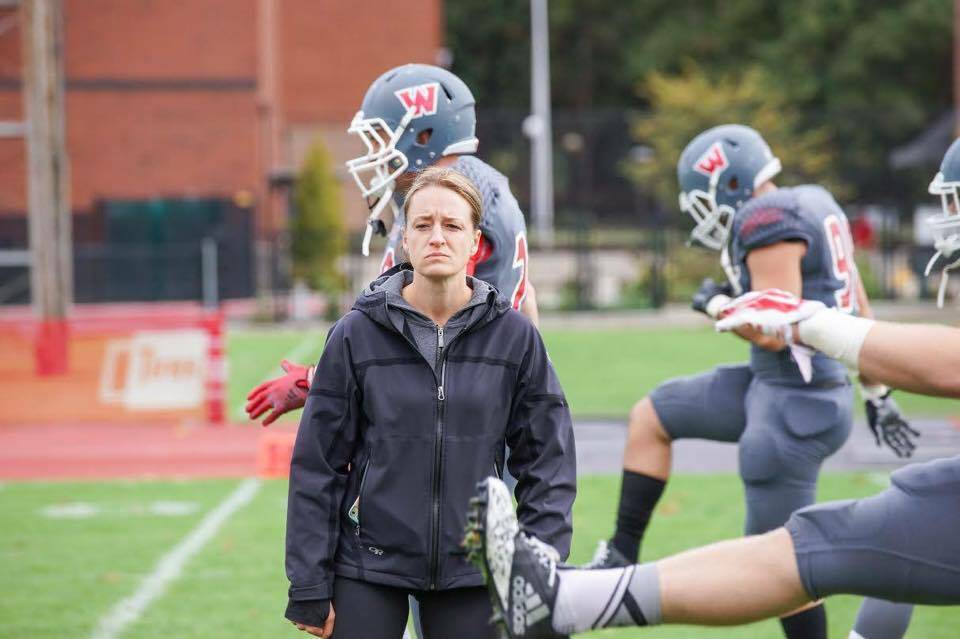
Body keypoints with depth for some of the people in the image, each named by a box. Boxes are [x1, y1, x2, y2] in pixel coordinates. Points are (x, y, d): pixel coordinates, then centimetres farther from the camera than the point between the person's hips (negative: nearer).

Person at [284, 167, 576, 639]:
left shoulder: (514, 336, -1)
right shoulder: (357, 334, -3)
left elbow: (547, 463, 4)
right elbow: (317, 466, 0)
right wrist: (309, 590, -2)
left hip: (471, 573, 1)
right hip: (367, 569, -1)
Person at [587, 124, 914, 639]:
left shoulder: (769, 224, -20)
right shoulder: (814, 206, 10)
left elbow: (774, 332, -23)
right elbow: (858, 309, 16)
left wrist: (717, 306, -5)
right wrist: (878, 394, 22)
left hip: (795, 406, -10)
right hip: (774, 386, 10)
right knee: (651, 417, 16)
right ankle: (621, 557, 20)